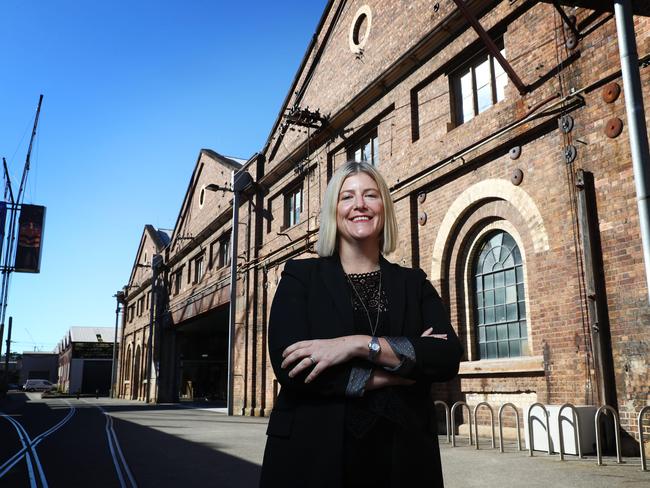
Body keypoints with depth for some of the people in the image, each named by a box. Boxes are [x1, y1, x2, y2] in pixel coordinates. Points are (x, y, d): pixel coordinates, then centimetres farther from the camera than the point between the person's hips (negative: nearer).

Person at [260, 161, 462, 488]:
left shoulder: (414, 283, 6)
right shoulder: (300, 276, -1)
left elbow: (449, 358, -8)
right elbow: (291, 367, -15)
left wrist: (360, 345, -20)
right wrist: (406, 366, -13)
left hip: (403, 458, 2)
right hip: (313, 455, -2)